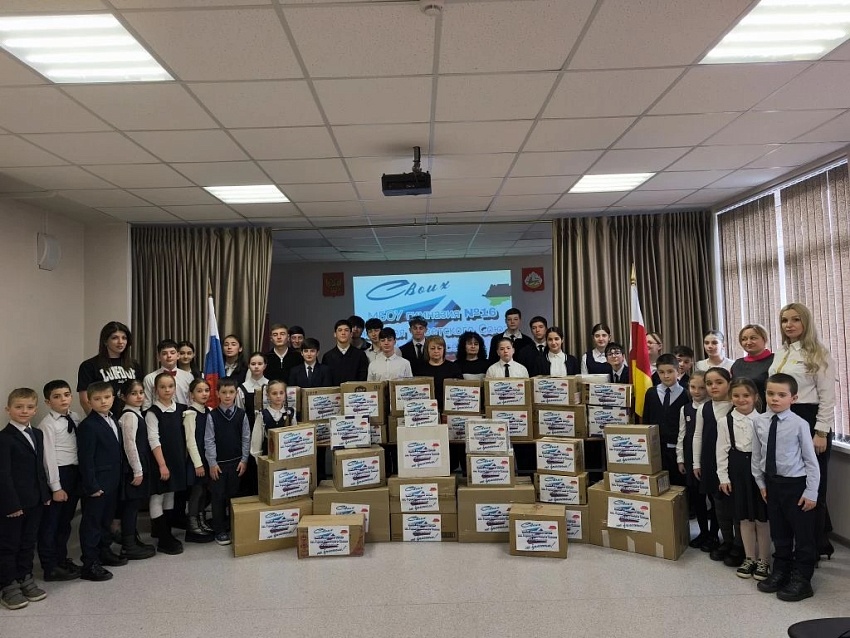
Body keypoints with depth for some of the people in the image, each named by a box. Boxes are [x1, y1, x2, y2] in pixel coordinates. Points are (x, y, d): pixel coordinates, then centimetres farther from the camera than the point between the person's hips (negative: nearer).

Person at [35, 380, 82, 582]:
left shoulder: (75, 418, 6)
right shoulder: (48, 424, -13)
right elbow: (49, 457, -14)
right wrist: (56, 487, -14)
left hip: (75, 472, 7)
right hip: (58, 474, -7)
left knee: (65, 520, 19)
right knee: (50, 522, 4)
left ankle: (61, 558, 34)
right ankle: (50, 567, 14)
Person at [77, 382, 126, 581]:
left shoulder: (113, 421, 10)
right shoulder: (88, 426, -17)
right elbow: (86, 459, -18)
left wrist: (118, 478, 14)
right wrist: (92, 486, -19)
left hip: (112, 482, 8)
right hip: (96, 484, -8)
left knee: (106, 520, 20)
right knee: (91, 523, 1)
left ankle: (104, 552, 35)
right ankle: (89, 565, 8)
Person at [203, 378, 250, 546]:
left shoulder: (241, 414, -1)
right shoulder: (212, 416, -5)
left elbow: (246, 438, 2)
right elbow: (209, 441, -4)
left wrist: (244, 460, -2)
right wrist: (212, 463, -7)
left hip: (236, 462, 1)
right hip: (218, 463, -1)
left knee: (234, 495, 7)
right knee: (218, 497, 5)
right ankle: (220, 531, 16)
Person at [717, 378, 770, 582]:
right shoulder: (725, 421, -2)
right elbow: (722, 450, 1)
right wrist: (723, 476, -2)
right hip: (738, 470, 2)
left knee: (762, 517, 6)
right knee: (744, 517, 12)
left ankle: (763, 560, 21)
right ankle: (749, 558, 27)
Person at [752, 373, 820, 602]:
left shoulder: (799, 424, -17)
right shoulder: (760, 422, -4)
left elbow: (811, 460, -11)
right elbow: (757, 455, 6)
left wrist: (811, 492, -10)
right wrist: (761, 483, 8)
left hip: (796, 484, -4)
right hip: (772, 483, 5)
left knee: (803, 534, 8)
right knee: (778, 532, 18)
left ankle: (801, 579, 22)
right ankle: (780, 572, 34)